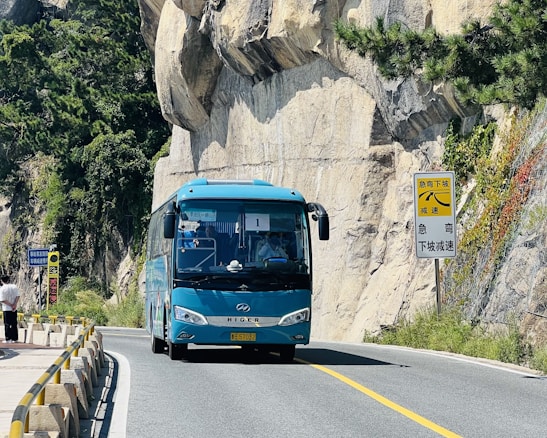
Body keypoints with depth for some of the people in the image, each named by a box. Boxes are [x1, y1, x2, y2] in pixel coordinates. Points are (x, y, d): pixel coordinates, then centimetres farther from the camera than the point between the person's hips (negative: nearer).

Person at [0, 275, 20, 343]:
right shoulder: (14, 287, 2)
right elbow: (18, 296, -3)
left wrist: (11, 305, -10)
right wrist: (14, 305, -8)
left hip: (6, 309, -4)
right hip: (14, 309, 4)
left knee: (7, 324, 1)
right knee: (14, 324, 11)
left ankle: (8, 339, 0)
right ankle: (15, 338, 14)